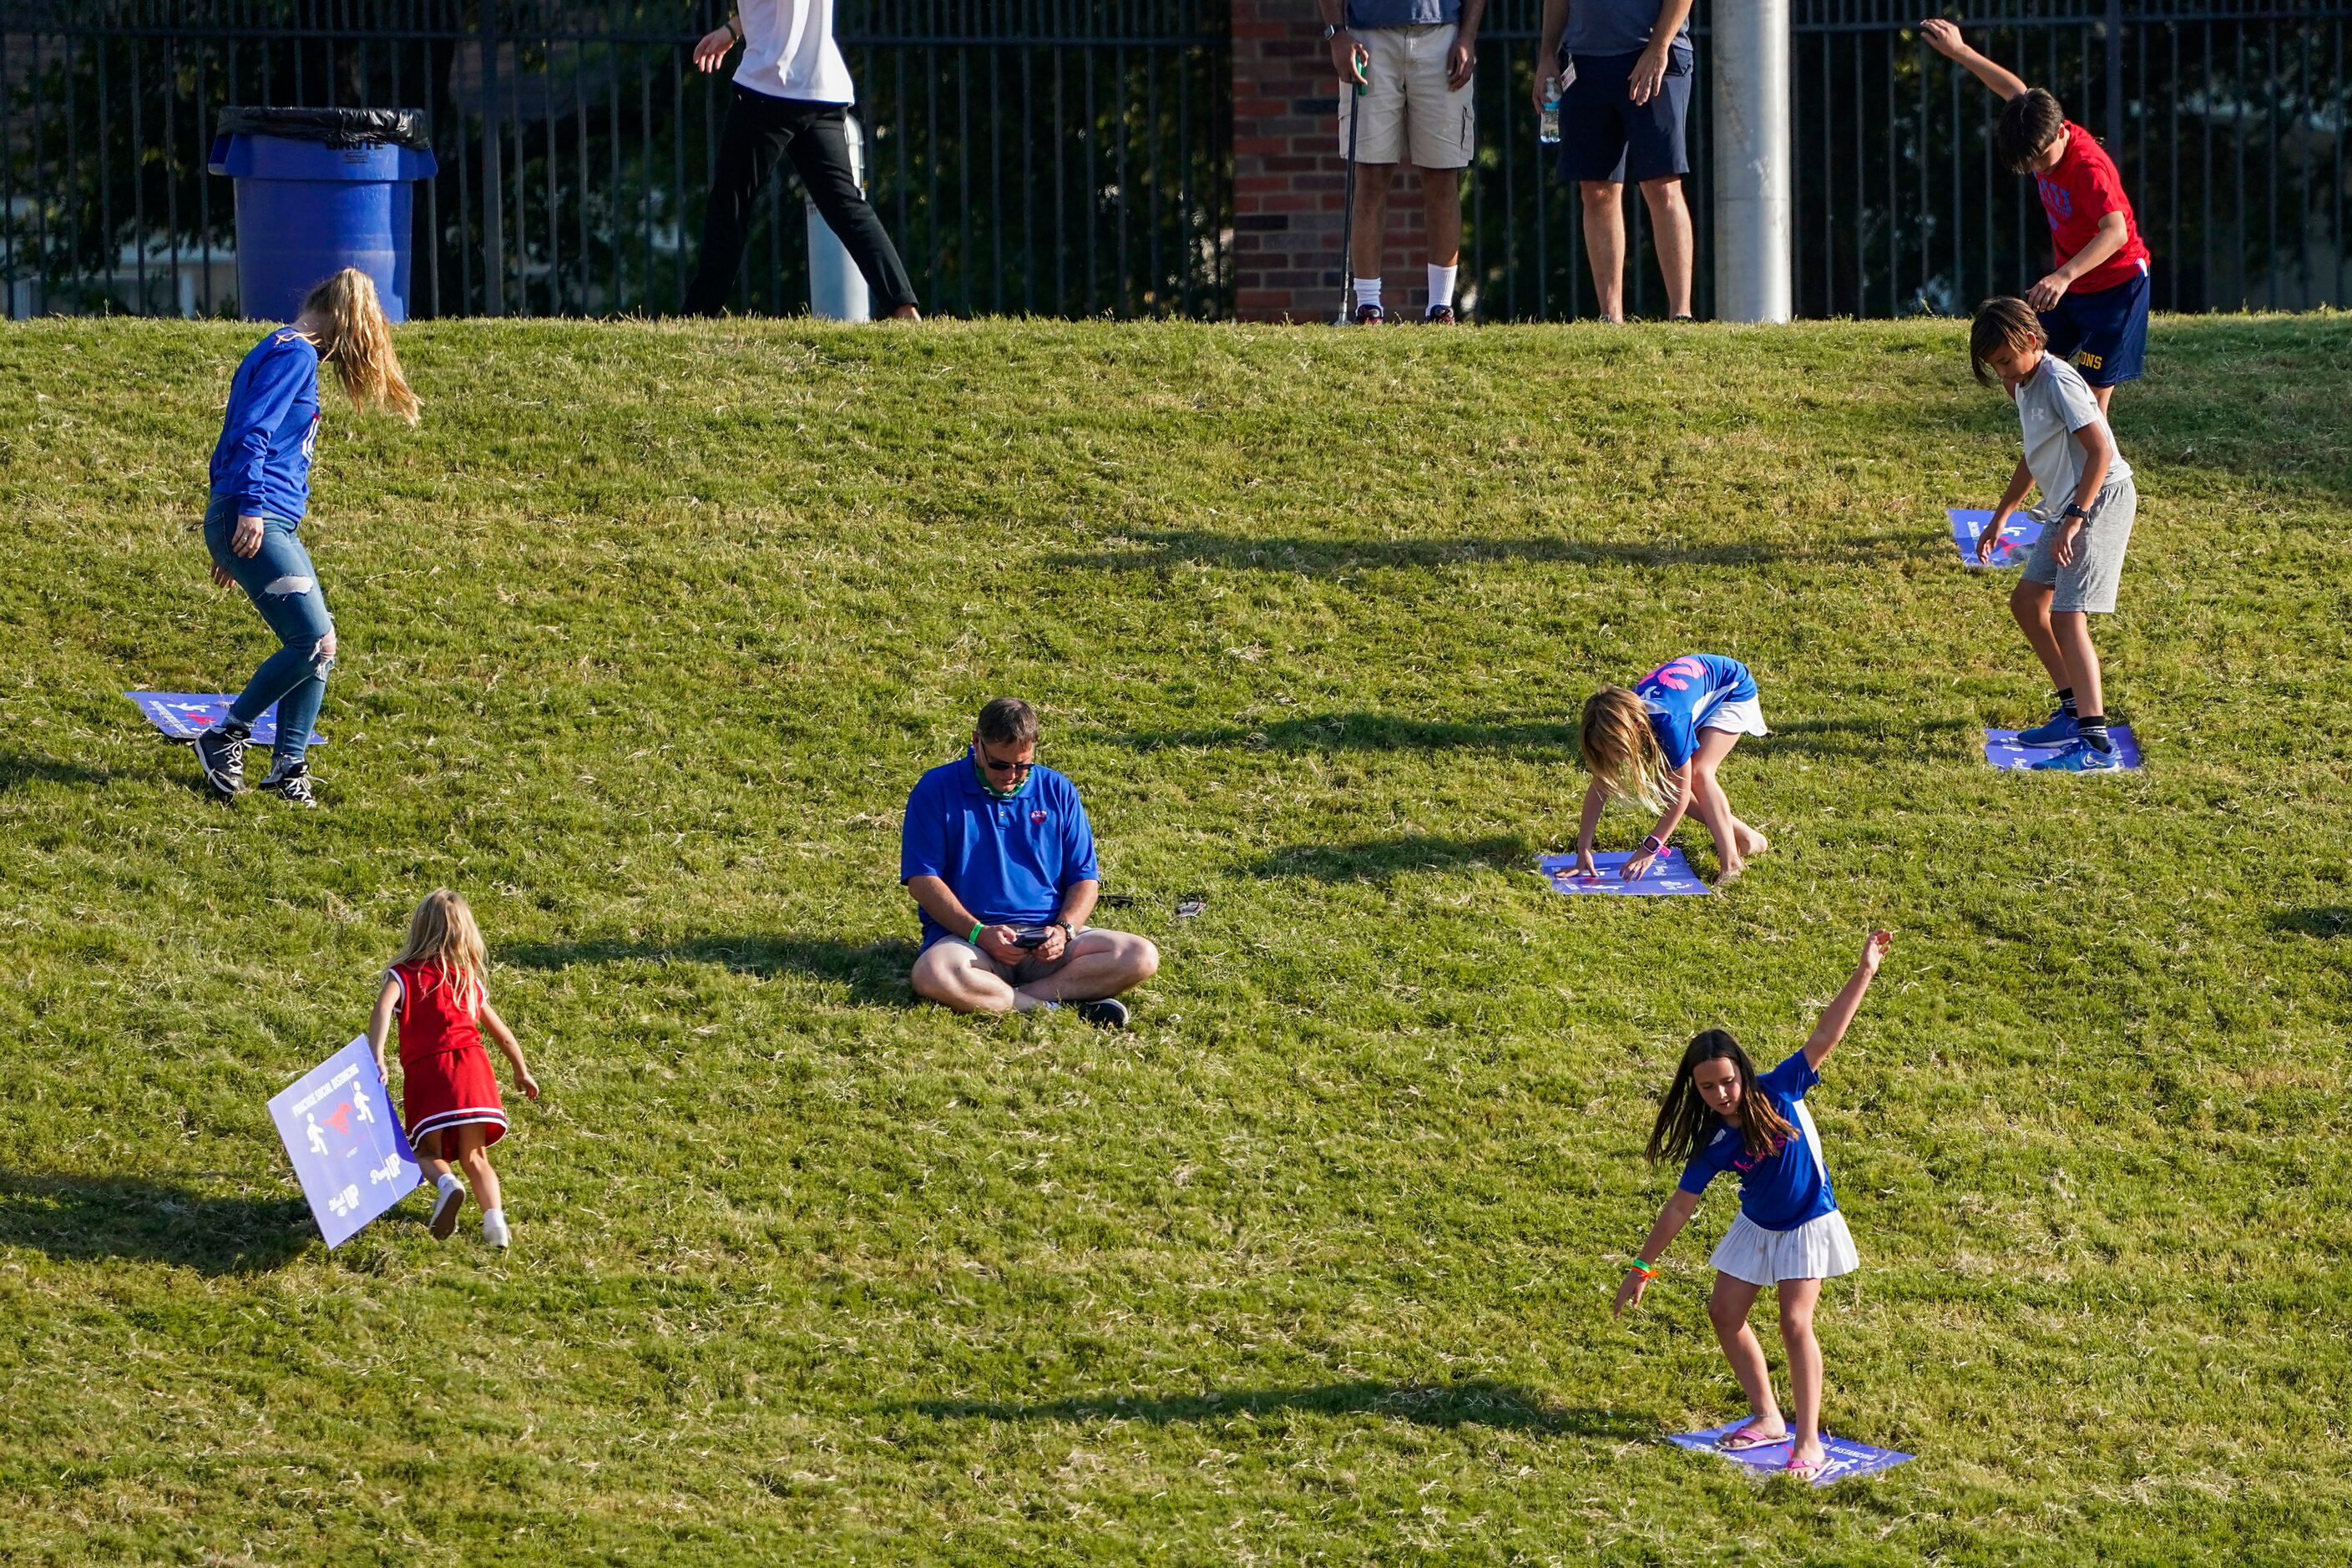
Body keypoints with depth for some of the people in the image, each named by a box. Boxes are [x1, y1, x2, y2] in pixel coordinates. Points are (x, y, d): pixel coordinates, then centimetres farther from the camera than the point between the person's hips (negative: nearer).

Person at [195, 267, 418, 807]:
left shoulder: (285, 351, 23)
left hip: (265, 524, 10)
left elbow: (240, 434, 26)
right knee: (315, 641, -13)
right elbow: (253, 431, -19)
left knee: (318, 645, 7)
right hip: (257, 521, -10)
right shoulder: (295, 354, -8)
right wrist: (249, 509, -25)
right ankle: (225, 738, -2)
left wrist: (229, 542, 27)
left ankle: (288, 767, 9)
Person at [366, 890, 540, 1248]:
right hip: (471, 1064, 3)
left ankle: (445, 1183, -25)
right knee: (474, 1157, 8)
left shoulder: (403, 975, 9)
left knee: (428, 1151, 9)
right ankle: (494, 1216, -16)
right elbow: (502, 1033, 29)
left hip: (424, 1070, -3)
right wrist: (522, 1072, 44)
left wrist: (375, 1059, -24)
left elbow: (384, 1007, -13)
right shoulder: (469, 981, 20)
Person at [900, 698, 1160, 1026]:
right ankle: (1051, 1006, -30)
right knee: (932, 976, -39)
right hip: (968, 936, -4)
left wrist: (1064, 930, -9)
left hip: (1046, 941, 4)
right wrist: (980, 934, -16)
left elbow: (1085, 878, 13)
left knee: (1141, 956, -21)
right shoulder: (937, 790, 2)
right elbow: (922, 879, -3)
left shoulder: (1057, 791, 11)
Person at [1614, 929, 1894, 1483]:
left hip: (1807, 1225, -4)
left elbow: (1825, 1036, -24)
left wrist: (1864, 972, -30)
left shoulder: (1779, 1092, -22)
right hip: (1757, 1228, 4)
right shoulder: (1714, 1145, -15)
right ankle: (1768, 1419, 21)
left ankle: (1809, 1442, -11)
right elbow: (1681, 1206, -8)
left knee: (1795, 1323, -13)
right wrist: (1643, 1267, -6)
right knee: (1724, 1312, 5)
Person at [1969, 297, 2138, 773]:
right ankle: (2074, 710, 27)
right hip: (2067, 506, 10)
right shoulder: (2026, 385, 12)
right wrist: (2000, 516, 30)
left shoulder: (2057, 382, -18)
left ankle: (2097, 744, -25)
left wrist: (2074, 518, -27)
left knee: (2067, 619, -17)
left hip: (2101, 500, -10)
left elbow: (2101, 451, -24)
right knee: (2027, 602, 17)